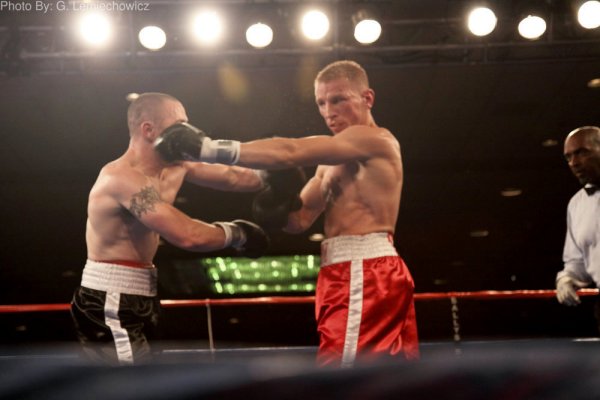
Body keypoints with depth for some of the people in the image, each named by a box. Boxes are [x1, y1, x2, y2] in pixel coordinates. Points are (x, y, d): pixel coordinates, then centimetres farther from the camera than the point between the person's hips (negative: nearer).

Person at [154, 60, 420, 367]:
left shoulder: (375, 140, -8)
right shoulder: (334, 161, 23)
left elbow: (292, 152, -20)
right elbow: (301, 218, 17)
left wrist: (208, 148, -24)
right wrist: (277, 206, -6)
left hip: (364, 277, -10)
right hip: (355, 277, 10)